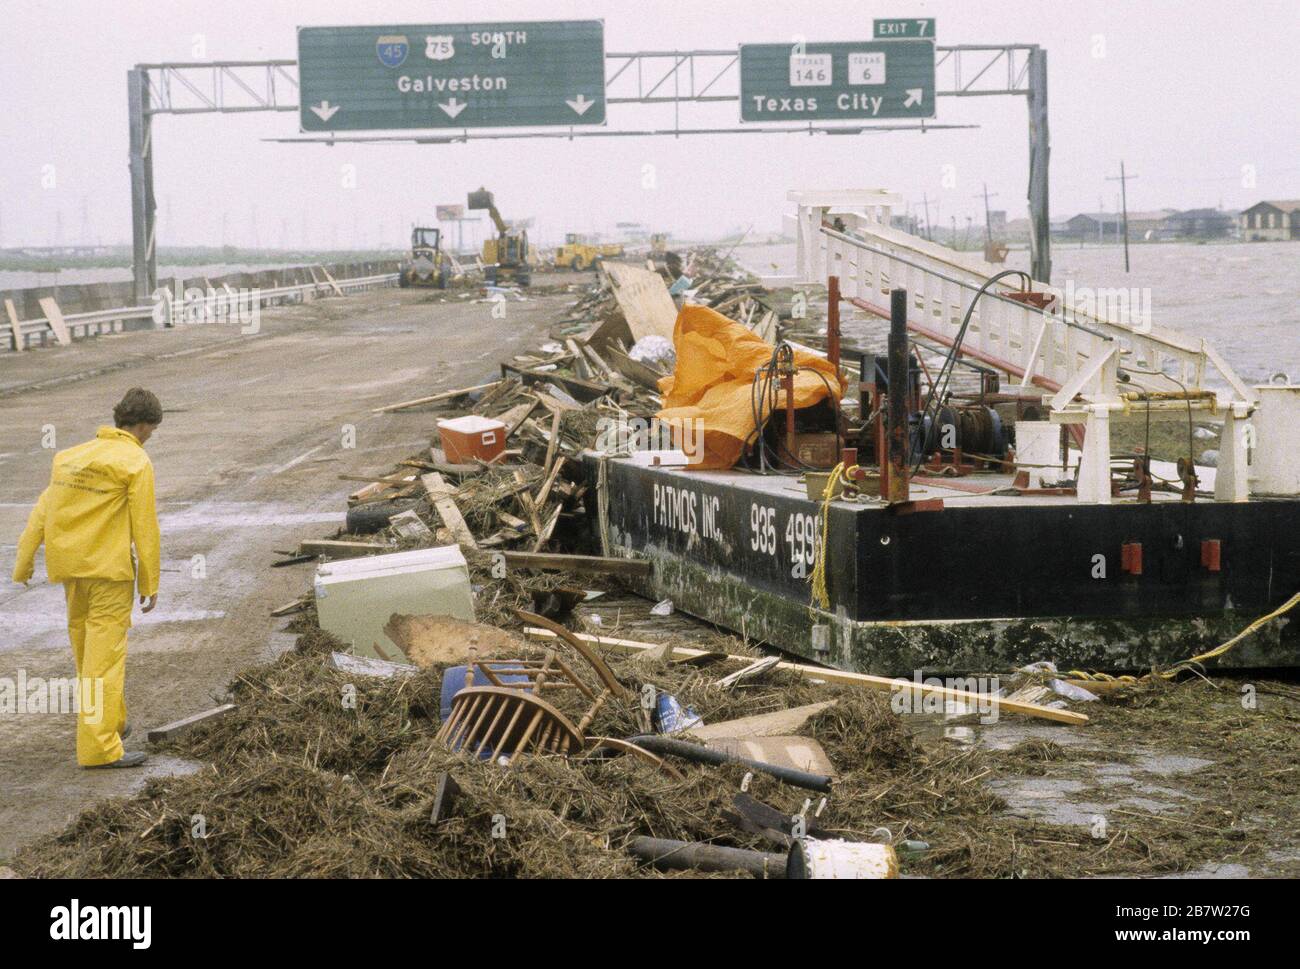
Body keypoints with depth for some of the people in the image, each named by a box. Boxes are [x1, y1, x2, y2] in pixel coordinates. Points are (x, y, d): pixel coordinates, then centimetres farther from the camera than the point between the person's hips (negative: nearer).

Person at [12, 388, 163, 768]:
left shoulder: (72, 455, 11)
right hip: (110, 568, -7)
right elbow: (144, 526, -11)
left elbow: (43, 509, 9)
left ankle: (111, 720, 34)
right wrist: (150, 583, -6)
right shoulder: (136, 463, -9)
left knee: (85, 646, 19)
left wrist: (24, 560, 12)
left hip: (70, 567, 7)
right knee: (105, 654, -7)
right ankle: (99, 745, -11)